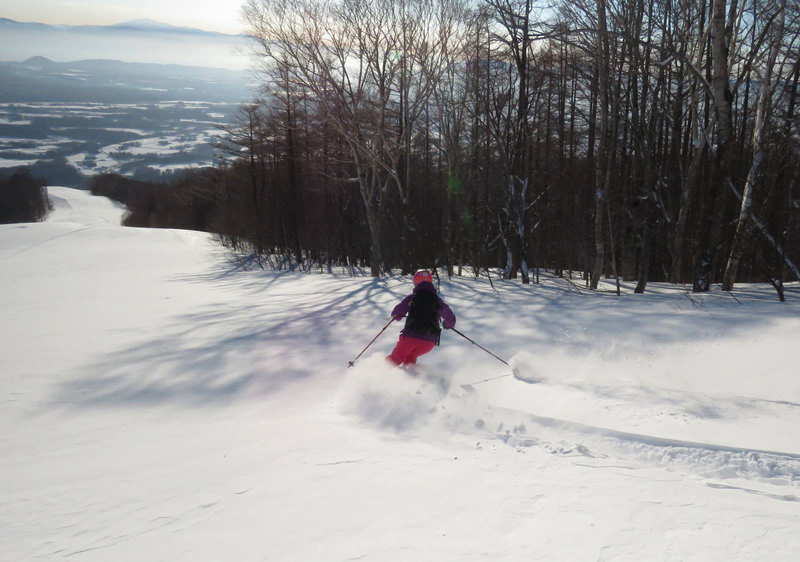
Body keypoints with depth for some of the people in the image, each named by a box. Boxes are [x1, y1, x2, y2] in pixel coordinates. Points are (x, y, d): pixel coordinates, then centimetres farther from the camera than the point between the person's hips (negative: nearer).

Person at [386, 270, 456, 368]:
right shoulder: (438, 300, 9)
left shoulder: (412, 298, -1)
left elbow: (397, 314, -8)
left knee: (395, 360, 11)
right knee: (410, 357, 27)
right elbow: (451, 319, 20)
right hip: (429, 342, 3)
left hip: (410, 337, -3)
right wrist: (448, 324, 43)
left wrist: (396, 315, 16)